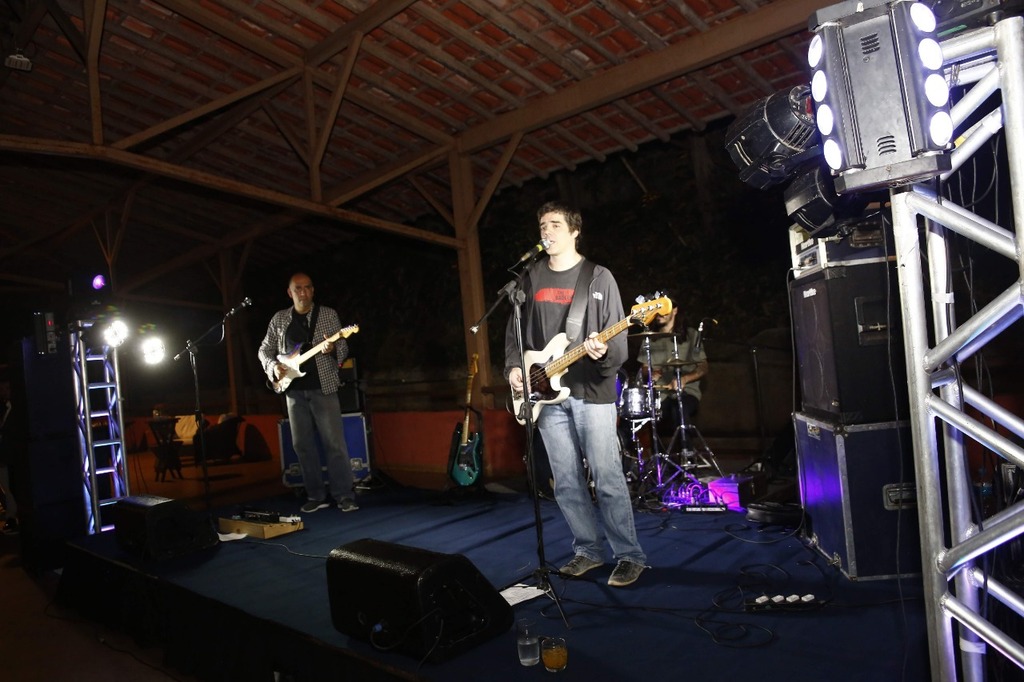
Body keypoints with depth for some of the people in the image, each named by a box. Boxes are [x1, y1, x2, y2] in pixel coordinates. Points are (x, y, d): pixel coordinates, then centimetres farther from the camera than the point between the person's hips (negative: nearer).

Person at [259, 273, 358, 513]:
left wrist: (333, 349, -23)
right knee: (302, 444, 7)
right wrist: (273, 366, -5)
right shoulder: (279, 318, 9)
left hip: (323, 387, -3)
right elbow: (264, 350, 14)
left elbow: (343, 347, -1)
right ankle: (316, 495, 17)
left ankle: (344, 495, 1)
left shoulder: (328, 314, 2)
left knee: (334, 443, -5)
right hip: (294, 389, 3)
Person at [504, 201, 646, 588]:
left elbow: (618, 337, -6)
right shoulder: (530, 278, 12)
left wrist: (605, 351, -27)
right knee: (566, 483, 9)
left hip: (591, 390, -4)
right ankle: (589, 550, 24)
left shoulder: (598, 277, 1)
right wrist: (514, 367, -1)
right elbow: (515, 332, 15)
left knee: (607, 479, -4)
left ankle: (630, 556, 10)